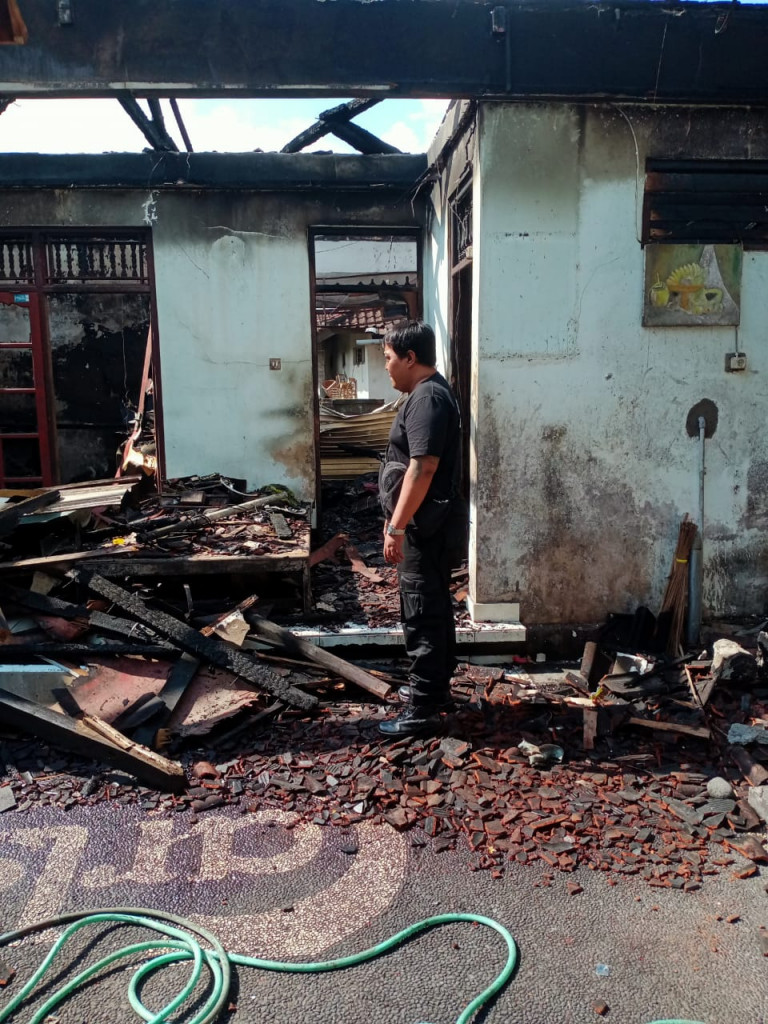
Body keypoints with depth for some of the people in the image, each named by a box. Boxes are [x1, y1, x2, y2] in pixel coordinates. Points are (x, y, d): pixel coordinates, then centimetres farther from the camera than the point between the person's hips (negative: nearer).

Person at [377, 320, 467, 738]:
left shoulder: (427, 398, -18)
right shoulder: (430, 394, 15)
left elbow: (422, 469, -25)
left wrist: (396, 527, -23)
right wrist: (398, 520, 24)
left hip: (425, 527, -11)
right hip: (431, 524, 11)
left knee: (422, 617, -3)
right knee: (436, 610, 18)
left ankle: (422, 710, 6)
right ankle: (438, 690, 31)